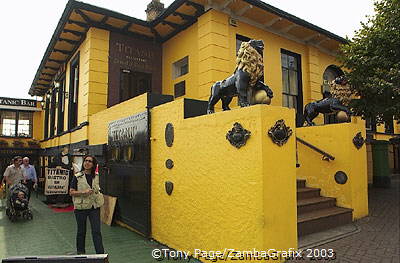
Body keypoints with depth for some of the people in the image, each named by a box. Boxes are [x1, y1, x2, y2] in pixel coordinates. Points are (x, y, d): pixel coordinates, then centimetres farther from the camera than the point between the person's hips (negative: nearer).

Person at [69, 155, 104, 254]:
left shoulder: (96, 176, 3)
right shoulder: (77, 177, -6)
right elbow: (71, 192, -7)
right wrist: (83, 192, -19)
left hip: (94, 207, 2)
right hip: (81, 207, -2)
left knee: (97, 231, 0)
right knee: (81, 231, 13)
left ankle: (100, 253, 7)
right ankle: (80, 252, 33)